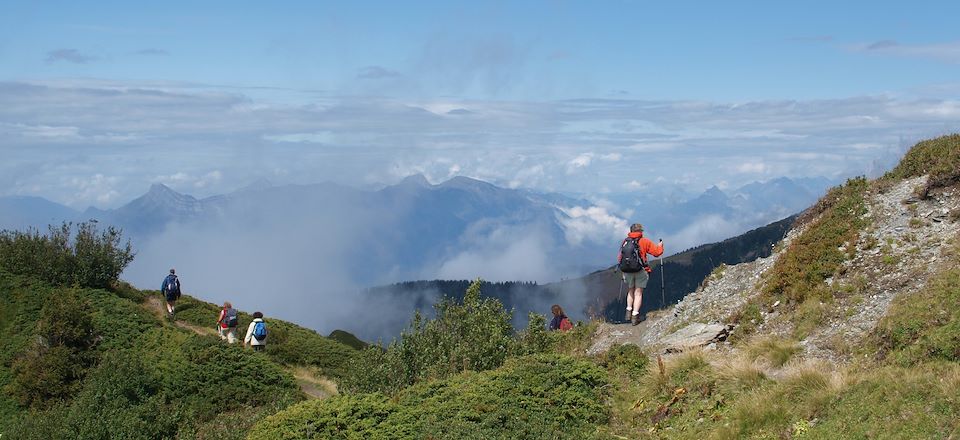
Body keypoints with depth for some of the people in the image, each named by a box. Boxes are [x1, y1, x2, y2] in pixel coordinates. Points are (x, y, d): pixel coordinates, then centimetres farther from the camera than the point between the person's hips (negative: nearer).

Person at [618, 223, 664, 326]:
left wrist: (622, 270, 19)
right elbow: (657, 252, -2)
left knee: (630, 291, 21)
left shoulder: (625, 241, 6)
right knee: (638, 293, 4)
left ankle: (629, 312, 11)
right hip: (640, 271, -3)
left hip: (626, 271, 3)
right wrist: (660, 245, 20)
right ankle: (635, 316, 0)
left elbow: (619, 257, 8)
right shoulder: (644, 241, -3)